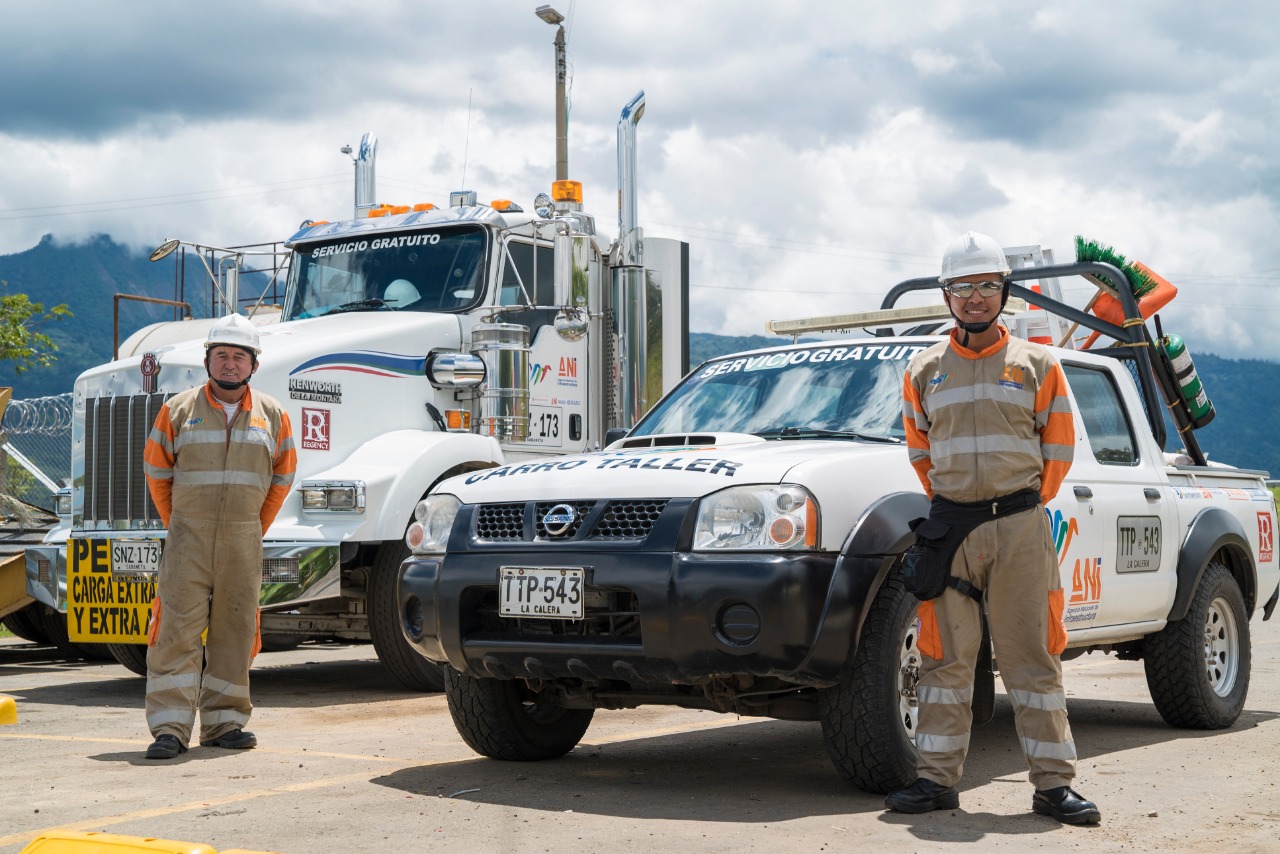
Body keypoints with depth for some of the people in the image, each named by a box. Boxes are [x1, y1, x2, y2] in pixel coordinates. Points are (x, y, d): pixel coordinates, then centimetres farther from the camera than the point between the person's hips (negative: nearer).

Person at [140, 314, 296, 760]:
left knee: (234, 631, 5)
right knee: (177, 630, -8)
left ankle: (223, 722, 14)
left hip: (243, 543, 2)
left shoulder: (271, 414, 7)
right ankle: (170, 727, -7)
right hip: (188, 542, -2)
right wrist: (178, 525, 11)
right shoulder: (178, 410, 3)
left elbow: (282, 476, 16)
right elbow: (156, 471, 10)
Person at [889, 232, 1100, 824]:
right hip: (948, 528, 2)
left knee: (1032, 656, 0)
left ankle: (1054, 783, 4)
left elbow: (1059, 448, 10)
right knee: (945, 657, 3)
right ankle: (937, 779, 10)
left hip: (1020, 526, -1)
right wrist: (952, 506, 13)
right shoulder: (923, 372, 10)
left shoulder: (1037, 365, 6)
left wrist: (1023, 506, 7)